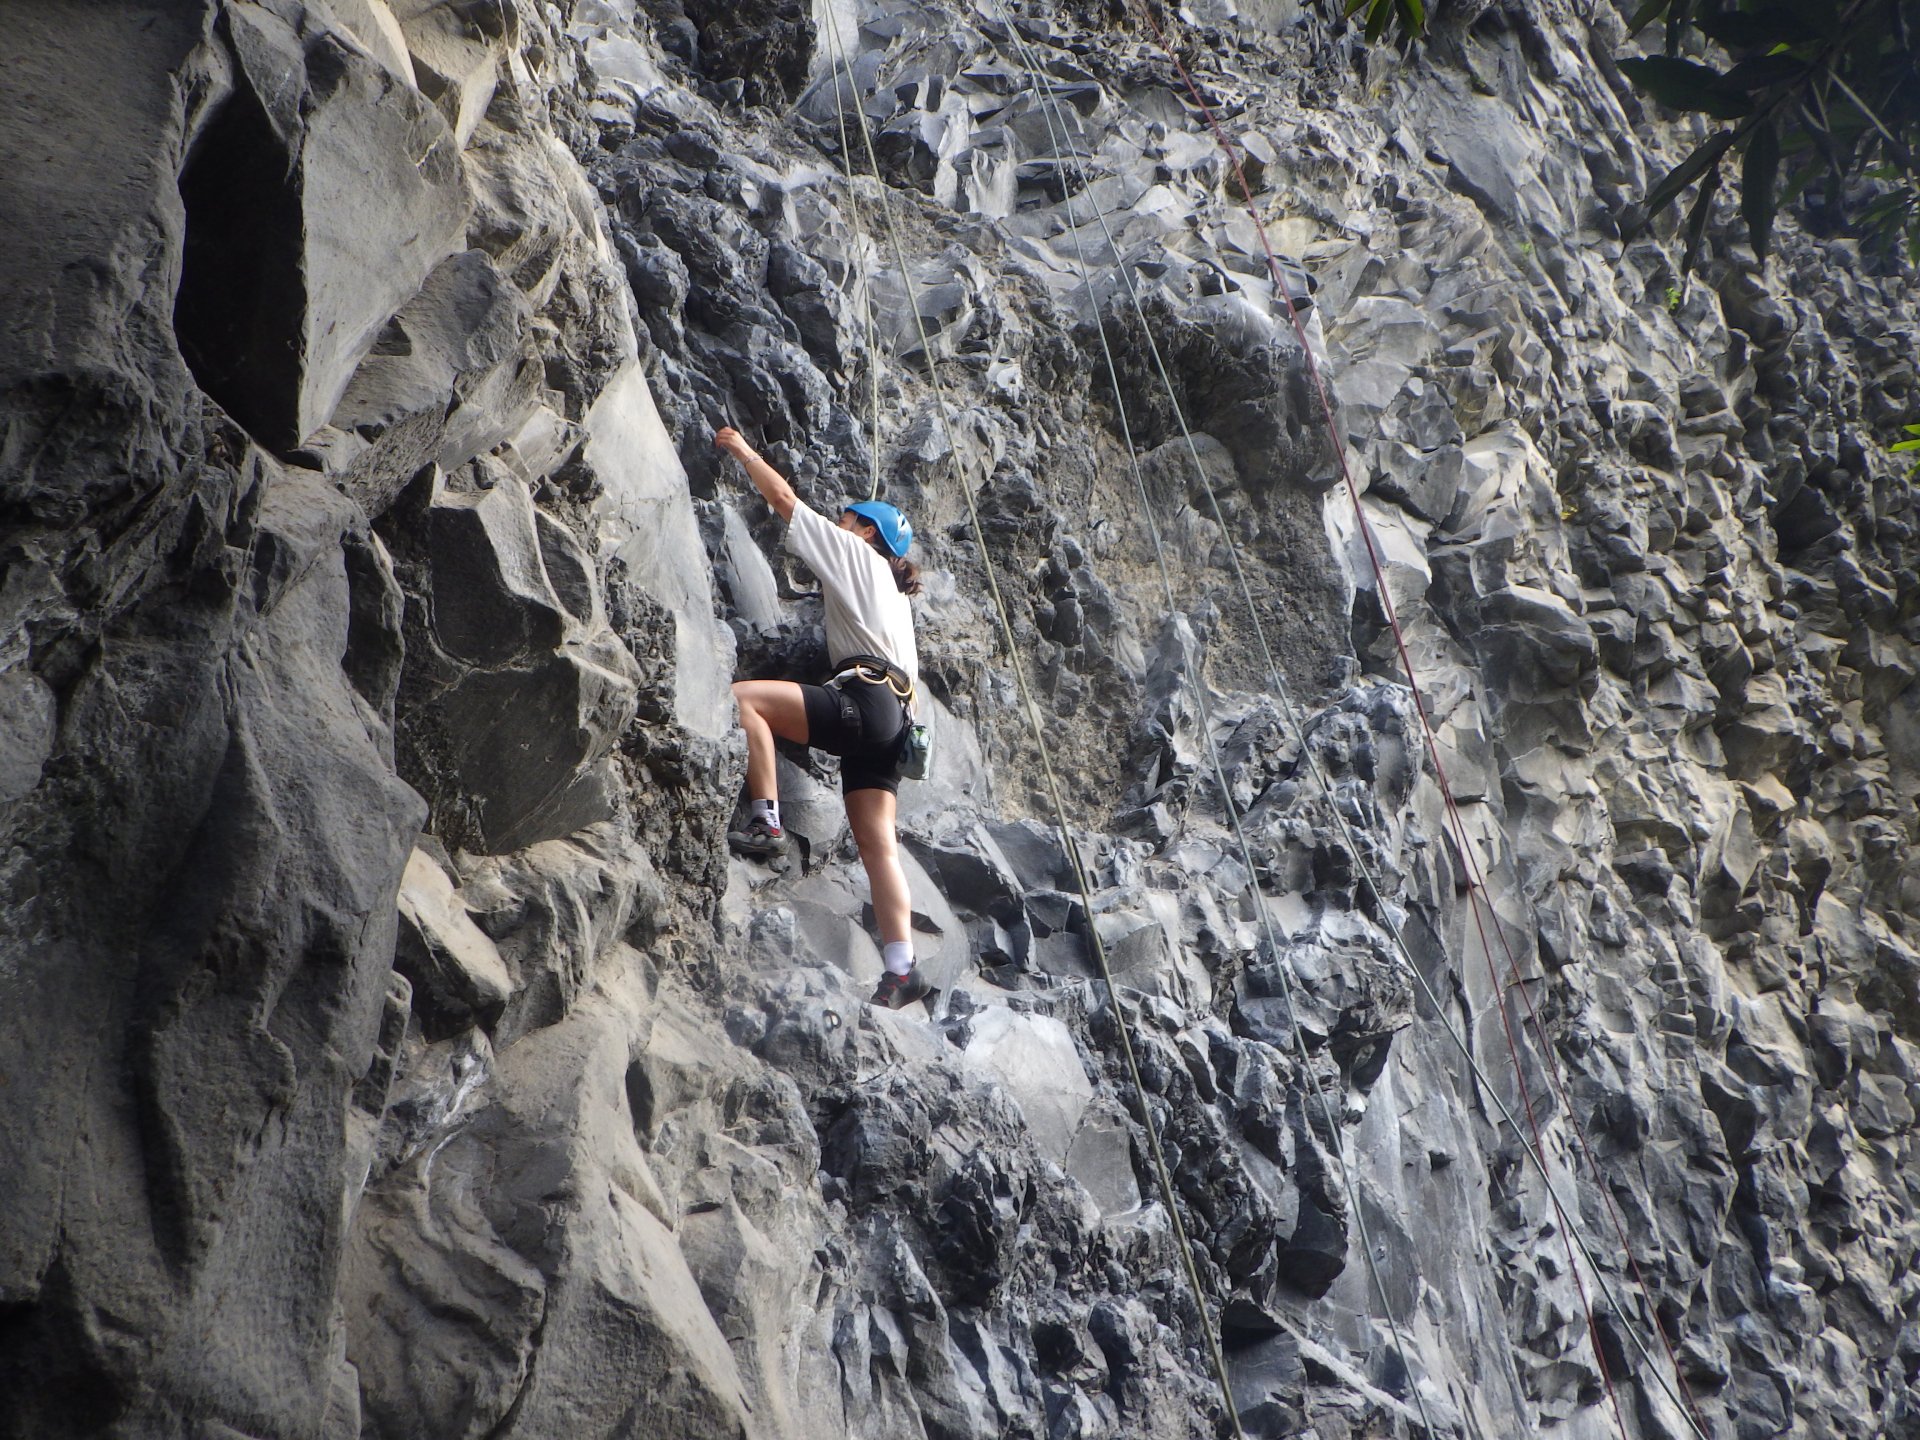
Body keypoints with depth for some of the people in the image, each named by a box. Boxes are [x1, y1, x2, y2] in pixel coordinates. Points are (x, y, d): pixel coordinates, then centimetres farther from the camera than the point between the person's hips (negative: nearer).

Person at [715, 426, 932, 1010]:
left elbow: (784, 498, 12)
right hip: (889, 718, 9)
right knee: (878, 845, -1)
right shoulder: (890, 594, 34)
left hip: (863, 700, -9)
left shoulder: (857, 554, 11)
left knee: (744, 697, -16)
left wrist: (744, 451, 23)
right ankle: (902, 968, -11)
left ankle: (767, 822, -22)